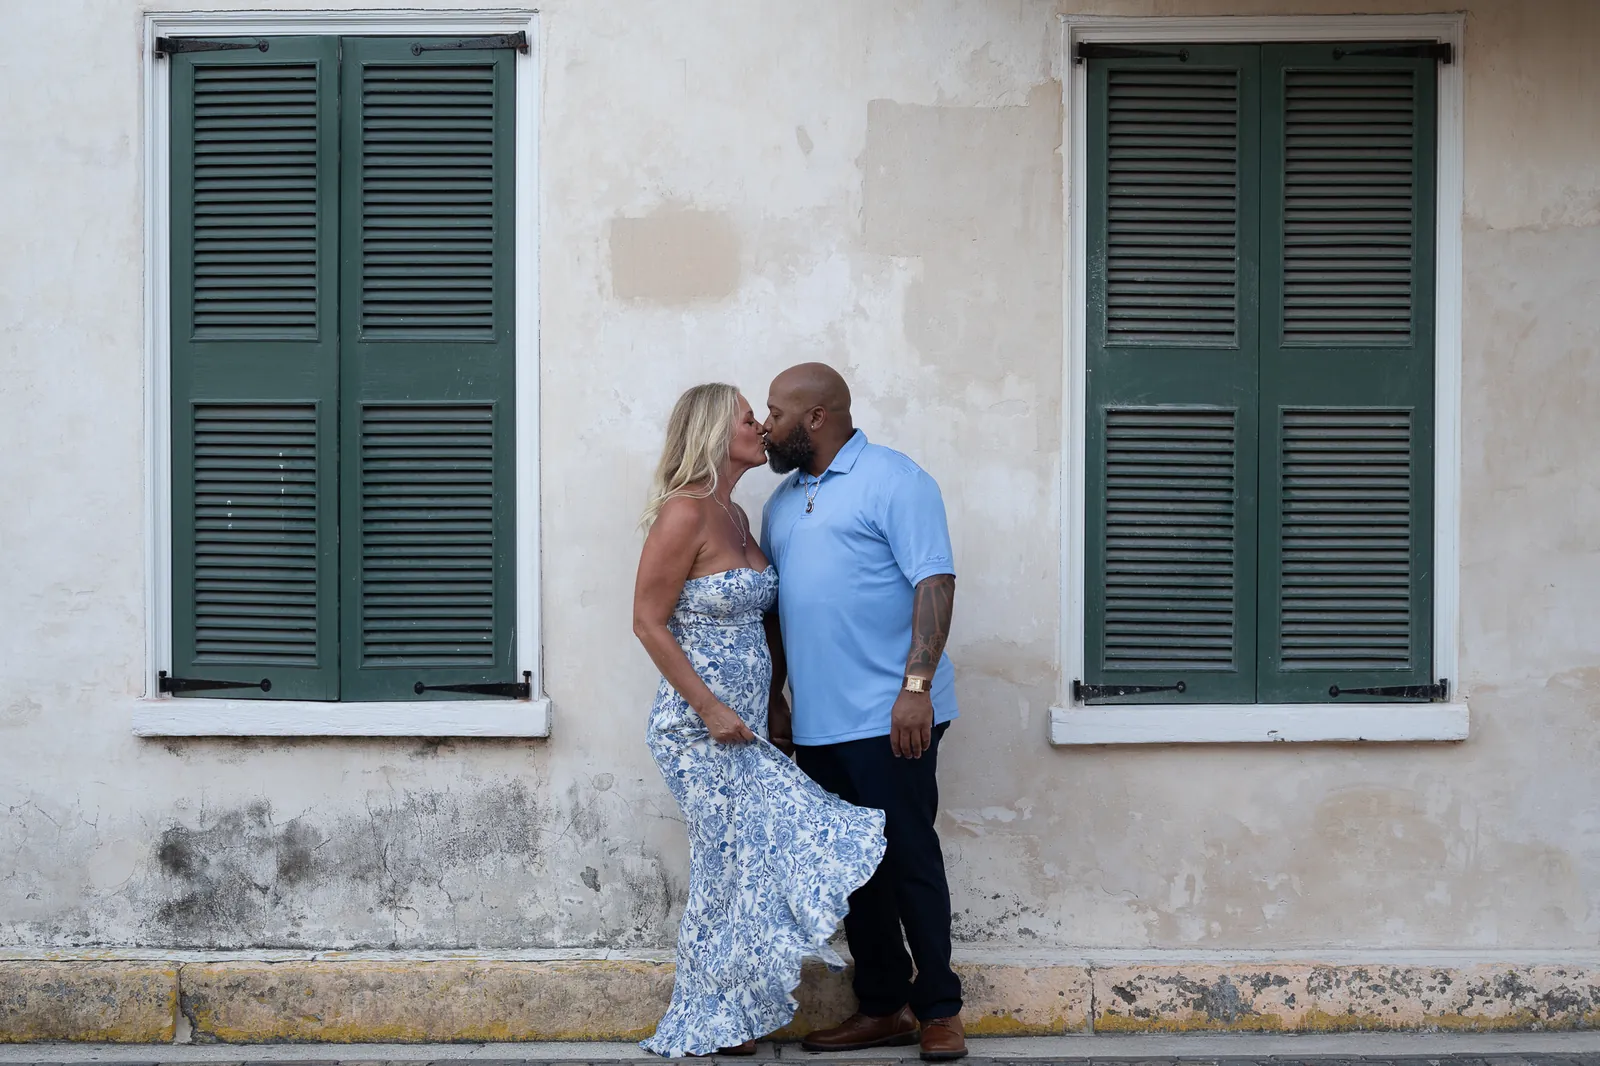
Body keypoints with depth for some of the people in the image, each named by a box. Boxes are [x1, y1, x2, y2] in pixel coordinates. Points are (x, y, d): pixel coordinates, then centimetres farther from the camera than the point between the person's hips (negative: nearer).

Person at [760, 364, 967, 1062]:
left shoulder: (892, 480, -5)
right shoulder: (783, 501, 19)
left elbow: (934, 582, -13)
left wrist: (917, 686, -21)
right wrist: (772, 693, 19)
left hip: (889, 716, -8)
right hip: (818, 722, 8)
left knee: (909, 860, -2)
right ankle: (884, 1008, 19)